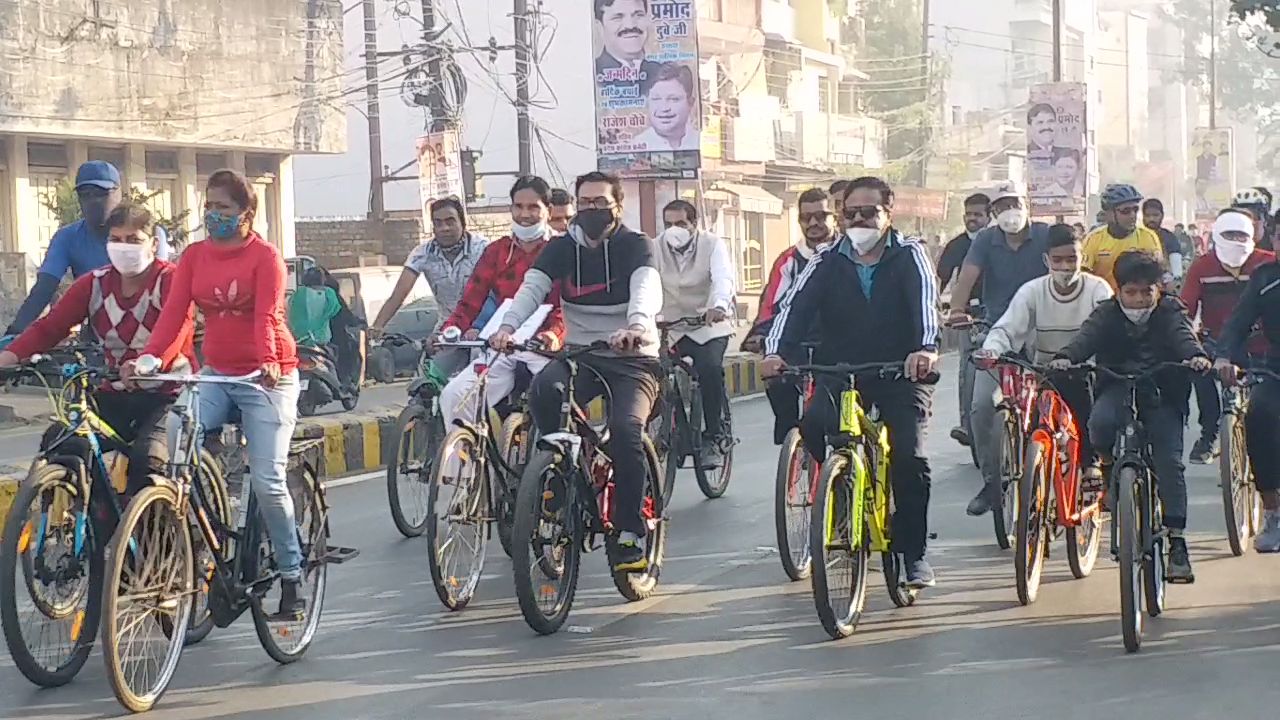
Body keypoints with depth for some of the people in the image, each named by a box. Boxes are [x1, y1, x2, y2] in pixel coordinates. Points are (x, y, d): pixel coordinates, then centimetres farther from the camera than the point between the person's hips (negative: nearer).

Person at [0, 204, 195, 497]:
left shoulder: (170, 279, -10)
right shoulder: (94, 284, 4)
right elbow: (49, 327, -3)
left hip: (166, 395, -5)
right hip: (115, 395, 5)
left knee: (147, 457, -30)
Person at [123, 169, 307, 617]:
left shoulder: (264, 256, -7)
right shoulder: (195, 257, 6)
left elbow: (267, 315, -20)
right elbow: (174, 313, -4)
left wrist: (269, 362, -38)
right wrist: (147, 358, -21)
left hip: (267, 378, -5)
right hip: (216, 374, 5)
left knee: (267, 480, -11)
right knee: (171, 442, -18)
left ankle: (291, 580, 4)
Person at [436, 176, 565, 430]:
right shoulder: (496, 252, 16)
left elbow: (566, 305, -8)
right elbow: (471, 301, 9)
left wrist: (554, 334, -30)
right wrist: (448, 330, -12)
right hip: (502, 350, 3)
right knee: (454, 395, -19)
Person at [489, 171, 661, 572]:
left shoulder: (635, 246, -5)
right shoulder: (562, 249, 4)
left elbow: (647, 289, -26)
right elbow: (531, 288, -11)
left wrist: (636, 327, -49)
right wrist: (508, 326, -33)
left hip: (632, 359, -3)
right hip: (580, 356, 3)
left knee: (625, 429, -27)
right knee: (544, 389, -31)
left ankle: (630, 534, -17)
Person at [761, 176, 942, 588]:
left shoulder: (909, 256, -2)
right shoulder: (827, 264, 4)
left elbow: (925, 299, -20)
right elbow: (796, 307, -11)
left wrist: (926, 348, -42)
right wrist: (775, 351, -32)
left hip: (900, 373, -2)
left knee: (910, 457, -18)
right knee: (813, 423, -28)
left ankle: (913, 552, -2)